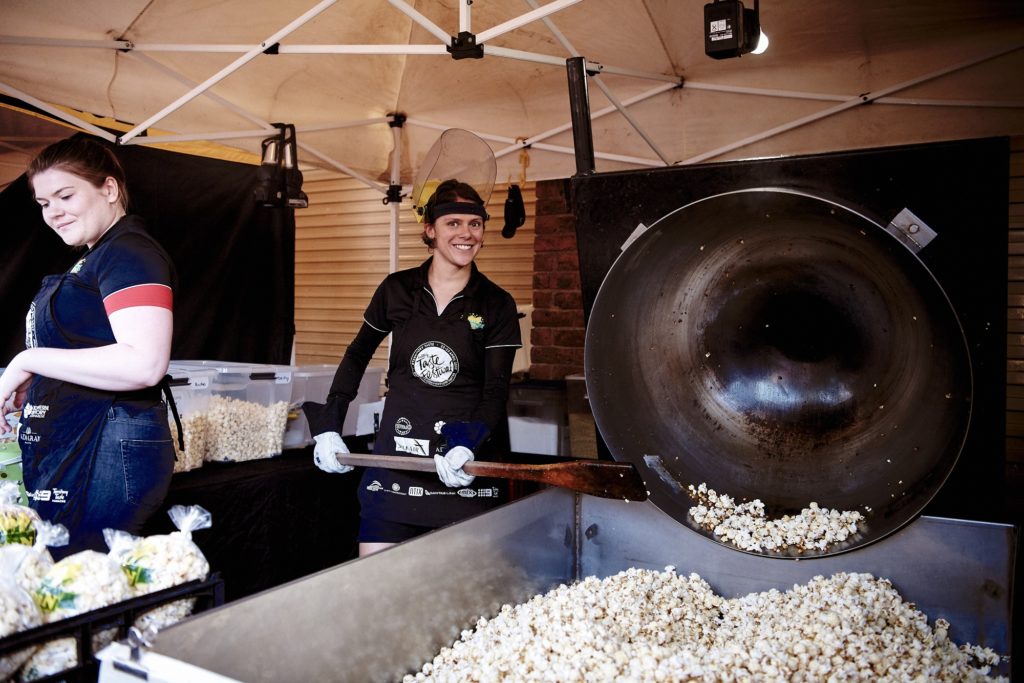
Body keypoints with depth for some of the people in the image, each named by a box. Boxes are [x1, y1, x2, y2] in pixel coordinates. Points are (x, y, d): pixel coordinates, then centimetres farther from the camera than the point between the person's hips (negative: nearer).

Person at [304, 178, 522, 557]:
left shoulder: (497, 305, 1)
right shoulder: (397, 289, 4)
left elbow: (496, 390, -4)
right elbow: (357, 355, 17)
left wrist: (468, 446, -22)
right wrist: (328, 427, 9)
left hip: (469, 469, -1)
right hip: (397, 456, 1)